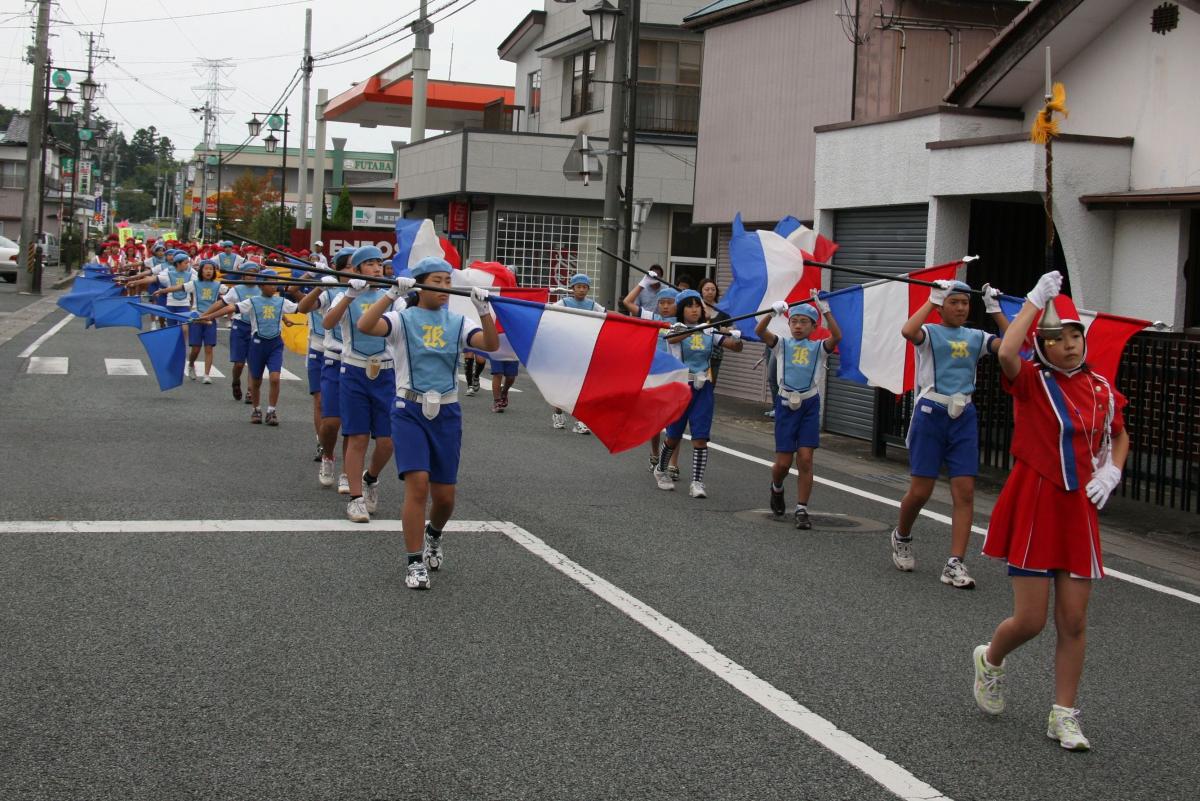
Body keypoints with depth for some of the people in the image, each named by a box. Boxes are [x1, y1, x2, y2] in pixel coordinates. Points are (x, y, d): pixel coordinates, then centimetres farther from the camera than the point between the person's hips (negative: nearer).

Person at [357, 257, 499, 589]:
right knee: (418, 484, -17)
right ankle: (415, 563, -6)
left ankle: (433, 536, 40)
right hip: (410, 411, -3)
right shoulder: (402, 319, -1)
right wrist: (392, 293, -27)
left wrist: (484, 309, -23)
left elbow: (491, 344, -10)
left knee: (444, 496, 6)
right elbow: (365, 326, -20)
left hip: (446, 413, 3)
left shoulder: (457, 323, 6)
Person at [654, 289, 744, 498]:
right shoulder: (677, 328, -4)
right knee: (673, 436, 9)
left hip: (702, 389, 2)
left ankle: (697, 483, -5)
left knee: (700, 438, -7)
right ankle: (661, 471, 33)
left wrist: (737, 338, -24)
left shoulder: (709, 332, 5)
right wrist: (695, 330, -47)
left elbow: (736, 348, 0)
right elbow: (672, 338, -29)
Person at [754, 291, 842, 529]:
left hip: (809, 404, 0)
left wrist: (825, 310, -23)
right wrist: (773, 311, -24)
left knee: (805, 458, -6)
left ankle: (801, 510, 1)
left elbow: (837, 336, -17)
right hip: (786, 403, 0)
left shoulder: (818, 347, 4)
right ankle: (776, 489, 35)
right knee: (783, 462, 2)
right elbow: (759, 331, -11)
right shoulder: (783, 344, 5)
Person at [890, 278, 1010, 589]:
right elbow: (908, 331, -24)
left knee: (965, 492, -5)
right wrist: (932, 300, -16)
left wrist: (995, 309, -3)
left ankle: (955, 564, -4)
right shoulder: (929, 332, 0)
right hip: (930, 414, -3)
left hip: (963, 417, 4)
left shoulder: (975, 338, 11)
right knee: (920, 490, -1)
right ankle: (901, 537, 29)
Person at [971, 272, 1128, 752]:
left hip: (1078, 510, 4)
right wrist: (1035, 299, -24)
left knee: (1073, 621, 5)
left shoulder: (1101, 390, 5)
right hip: (1034, 506, -4)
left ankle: (1064, 716, 18)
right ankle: (990, 660, 32)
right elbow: (1006, 353, -32)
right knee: (1030, 620, -2)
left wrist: (1111, 471, 3)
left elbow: (1120, 436, 22)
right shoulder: (1031, 381, -8)